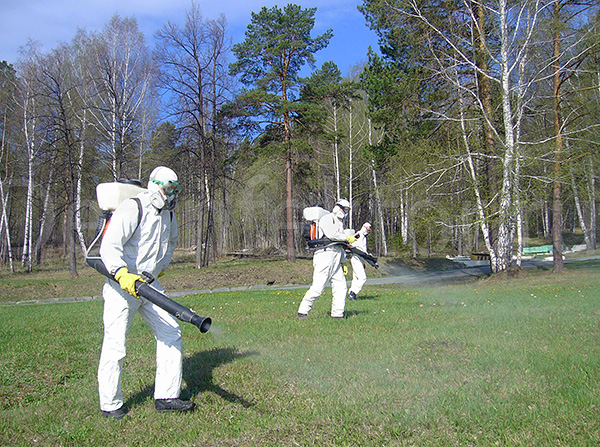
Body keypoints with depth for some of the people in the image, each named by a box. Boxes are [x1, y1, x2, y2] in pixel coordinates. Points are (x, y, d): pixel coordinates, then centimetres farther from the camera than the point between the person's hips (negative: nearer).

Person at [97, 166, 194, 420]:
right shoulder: (132, 209, -15)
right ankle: (110, 404, 14)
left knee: (170, 334, 1)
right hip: (121, 285, -7)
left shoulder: (168, 215, 10)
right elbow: (109, 246, -25)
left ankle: (166, 397, 9)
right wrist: (123, 274, -39)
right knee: (115, 344, -3)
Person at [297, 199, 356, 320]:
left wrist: (343, 262, 22)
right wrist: (347, 238, -10)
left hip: (336, 259, 9)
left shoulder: (340, 223, 27)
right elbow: (331, 234, -19)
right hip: (325, 256, -9)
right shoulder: (327, 218, -1)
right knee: (317, 288, -12)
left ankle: (338, 315, 7)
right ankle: (302, 312, -3)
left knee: (341, 286, 2)